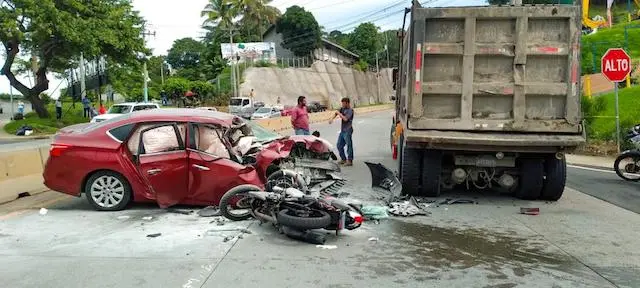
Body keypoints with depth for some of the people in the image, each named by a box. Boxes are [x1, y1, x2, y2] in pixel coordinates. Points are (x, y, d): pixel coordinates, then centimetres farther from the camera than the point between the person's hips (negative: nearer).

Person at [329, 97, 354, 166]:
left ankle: (350, 161, 2)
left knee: (349, 145, -3)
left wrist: (339, 113, -11)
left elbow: (345, 119, -23)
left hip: (347, 131, -9)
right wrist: (332, 119, -1)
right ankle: (343, 159, 23)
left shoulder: (350, 110, -12)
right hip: (342, 131, 9)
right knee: (339, 145, 13)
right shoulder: (342, 109, 12)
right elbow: (336, 113, 16)